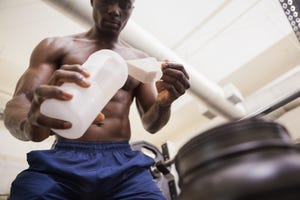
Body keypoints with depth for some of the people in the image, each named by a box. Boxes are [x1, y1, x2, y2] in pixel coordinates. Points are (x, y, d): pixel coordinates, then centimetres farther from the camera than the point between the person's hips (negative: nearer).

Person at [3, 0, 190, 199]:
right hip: (61, 161, -1)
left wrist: (164, 103, -11)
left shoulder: (140, 60, 15)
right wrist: (30, 124, -26)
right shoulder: (54, 47, 10)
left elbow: (151, 124, 13)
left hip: (123, 164, 2)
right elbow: (16, 105, -1)